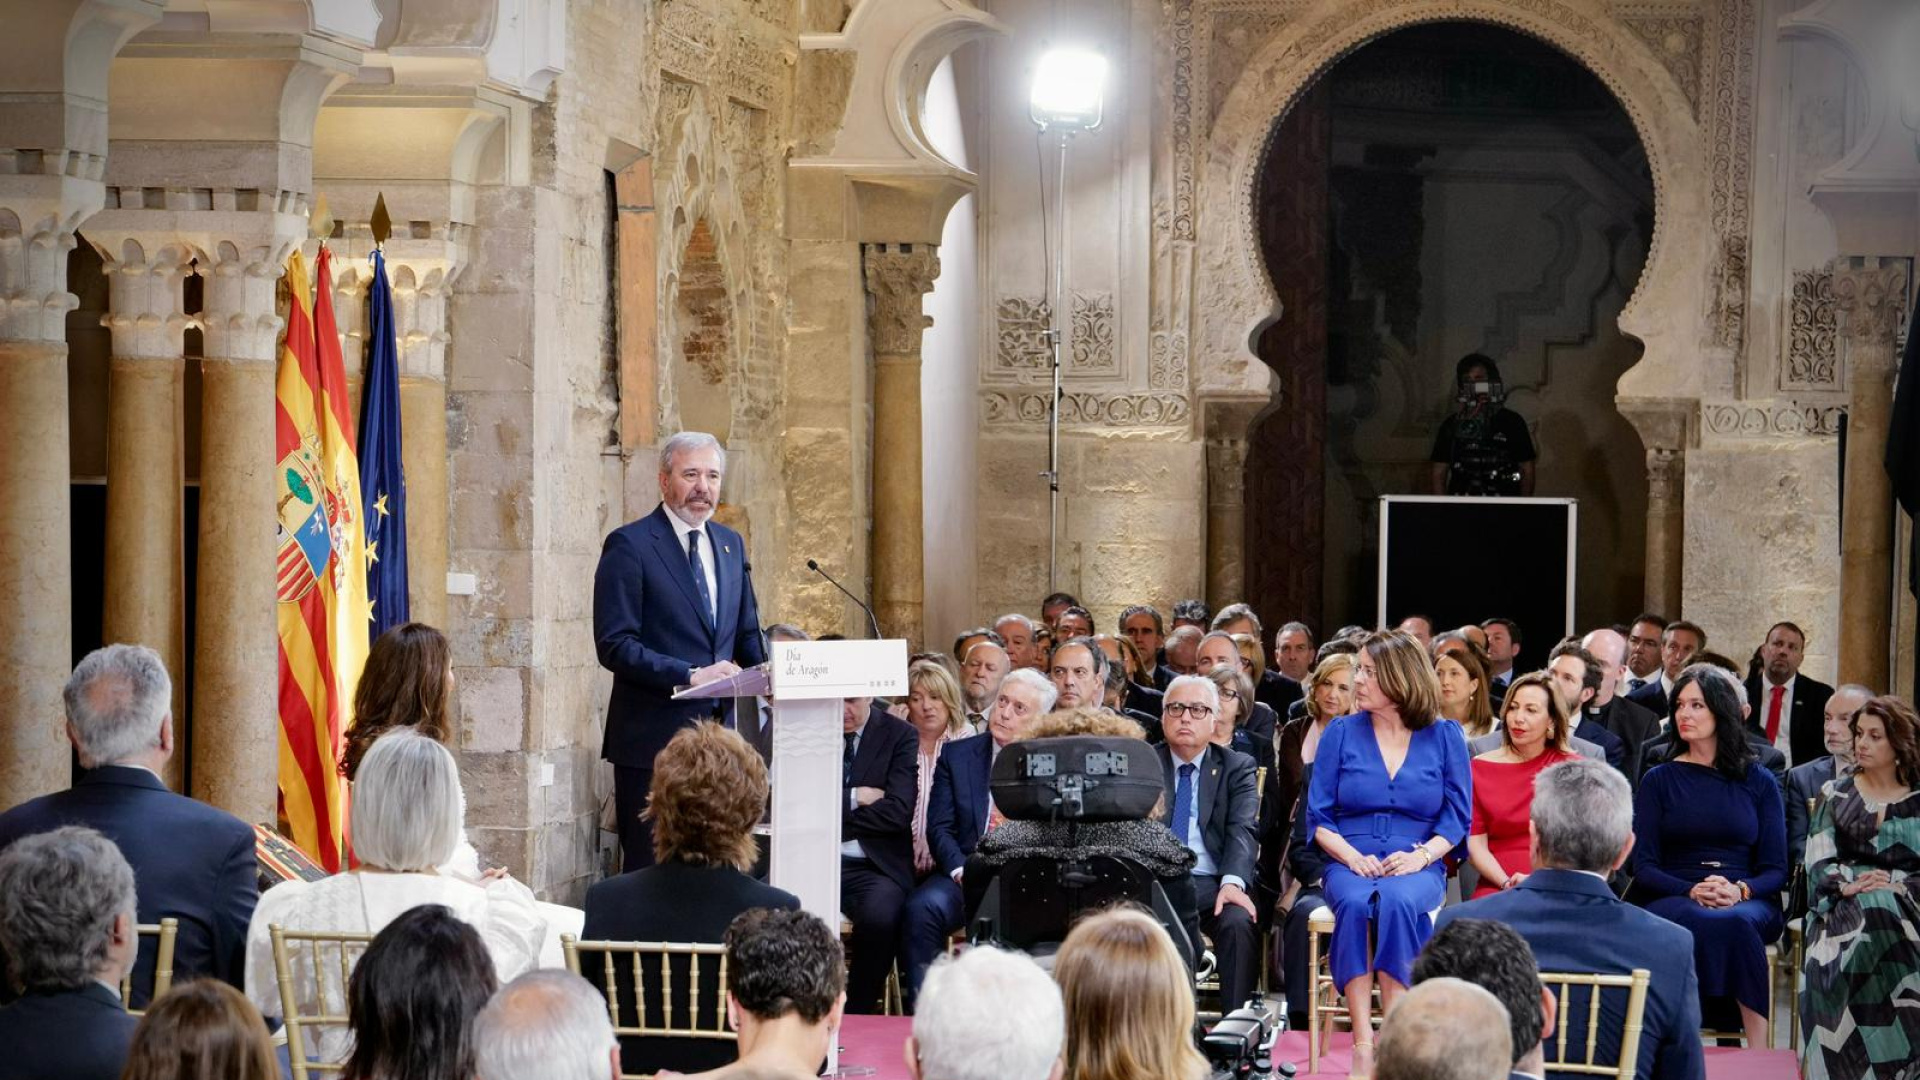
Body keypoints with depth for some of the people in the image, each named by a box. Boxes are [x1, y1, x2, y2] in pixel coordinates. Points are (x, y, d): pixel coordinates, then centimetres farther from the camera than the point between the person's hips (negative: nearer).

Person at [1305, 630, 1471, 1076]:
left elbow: (1457, 817, 4)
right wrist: (1352, 857, -12)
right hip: (1350, 866, 1)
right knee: (1354, 904, -35)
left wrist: (1421, 855, -14)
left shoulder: (1444, 736, 8)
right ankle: (1362, 1043, -38)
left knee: (1397, 902, -37)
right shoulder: (1341, 733, 10)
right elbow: (1318, 816, 6)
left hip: (1417, 868, -1)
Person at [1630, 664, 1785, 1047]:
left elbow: (1775, 869, 8)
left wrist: (1740, 890, -14)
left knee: (1738, 922, -37)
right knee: (1706, 924, -37)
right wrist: (1692, 892, -15)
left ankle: (1759, 1055, -39)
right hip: (1670, 900, 0)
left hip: (1748, 903, 0)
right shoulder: (1659, 780, 13)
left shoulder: (1759, 782, 14)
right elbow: (1644, 867, 5)